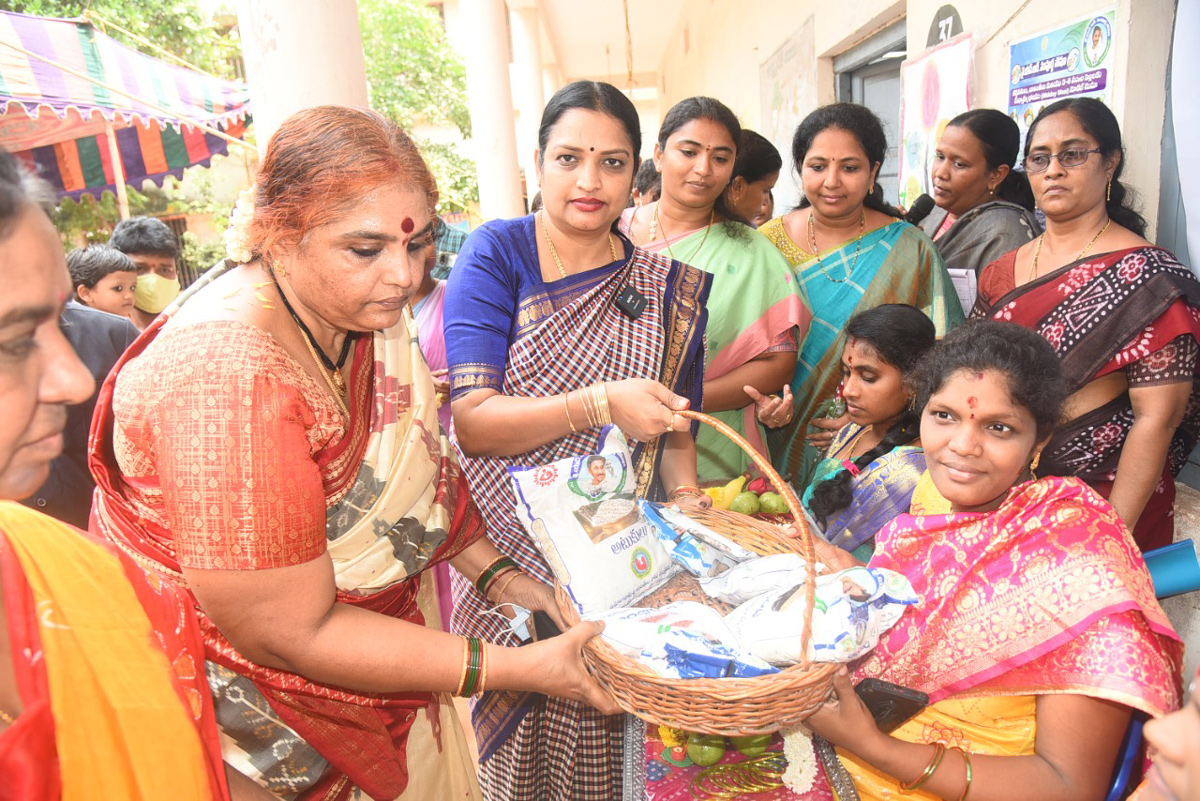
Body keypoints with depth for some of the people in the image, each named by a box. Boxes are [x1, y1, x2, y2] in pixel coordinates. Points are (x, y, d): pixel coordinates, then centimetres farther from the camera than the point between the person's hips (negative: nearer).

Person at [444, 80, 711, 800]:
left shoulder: (668, 288, 3)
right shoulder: (497, 251, -6)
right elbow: (468, 419, -14)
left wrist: (685, 494, -6)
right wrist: (601, 404, -25)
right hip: (501, 552, -2)